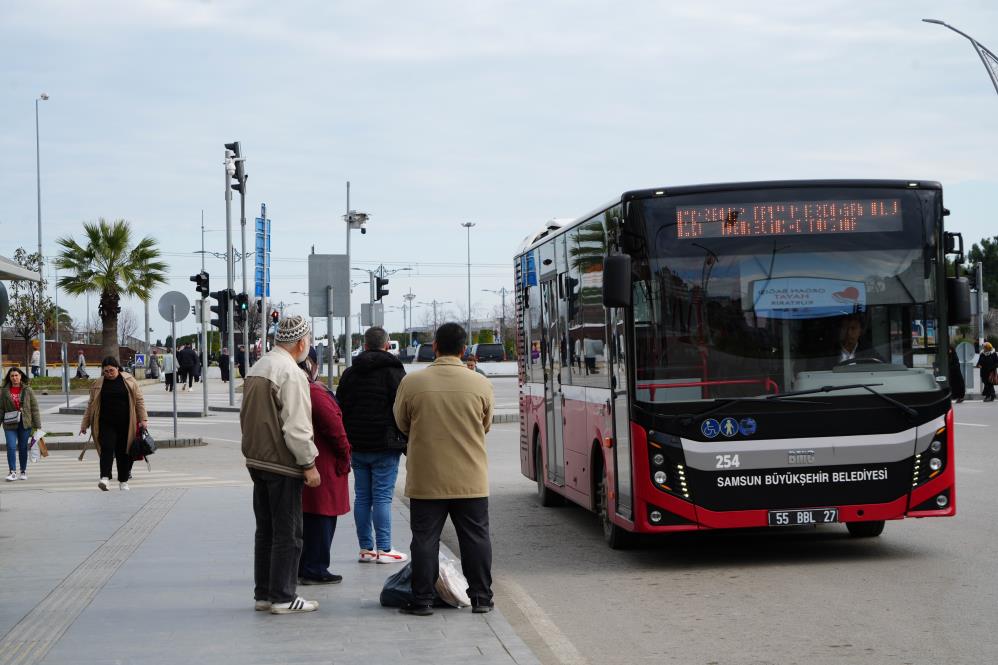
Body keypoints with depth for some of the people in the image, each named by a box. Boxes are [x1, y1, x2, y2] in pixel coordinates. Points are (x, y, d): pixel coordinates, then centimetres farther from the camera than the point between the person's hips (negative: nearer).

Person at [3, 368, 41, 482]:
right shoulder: (4, 391, 4)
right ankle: (13, 472, -9)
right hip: (10, 424, 0)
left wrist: (37, 425, -2)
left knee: (23, 448, 7)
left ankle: (23, 471, 19)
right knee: (11, 447, -11)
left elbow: (34, 408, 2)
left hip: (25, 423, 0)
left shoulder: (27, 391, 1)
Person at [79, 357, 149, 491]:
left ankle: (123, 481, 15)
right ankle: (105, 478, -25)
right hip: (106, 424, 0)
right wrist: (84, 424, 11)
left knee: (124, 452, 4)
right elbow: (91, 405, 12)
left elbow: (139, 400, 5)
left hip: (125, 424, 0)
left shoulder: (129, 380, 3)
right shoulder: (98, 384, 7)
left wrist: (143, 419, -1)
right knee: (107, 448, -16)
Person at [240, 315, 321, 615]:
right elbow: (296, 427, -21)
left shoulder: (256, 370, 12)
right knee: (287, 533, -1)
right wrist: (309, 464, -14)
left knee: (265, 530, 16)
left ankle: (263, 593, 21)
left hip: (256, 461, 9)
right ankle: (283, 597, 2)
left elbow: (246, 417, 17)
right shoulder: (291, 374, -17)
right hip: (283, 465, -9)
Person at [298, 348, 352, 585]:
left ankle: (300, 568, 20)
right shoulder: (316, 393, -18)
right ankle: (314, 570, 1)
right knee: (321, 516, -2)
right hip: (322, 464, -9)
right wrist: (344, 454, -5)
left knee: (305, 518, 15)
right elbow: (334, 428, -18)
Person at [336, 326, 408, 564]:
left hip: (357, 446, 5)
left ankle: (365, 548, 10)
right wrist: (407, 444, -3)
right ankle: (384, 549, -3)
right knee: (382, 497, -3)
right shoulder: (393, 371, -6)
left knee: (362, 497, 8)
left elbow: (340, 410, 13)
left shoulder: (349, 373, 11)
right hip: (385, 446, -5)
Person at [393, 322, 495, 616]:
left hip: (426, 479, -1)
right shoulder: (481, 384, -5)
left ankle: (422, 600, 7)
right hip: (471, 479, 1)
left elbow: (402, 423, 7)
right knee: (476, 537, 10)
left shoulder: (412, 382, -7)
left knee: (425, 539, 6)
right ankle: (481, 597, 13)